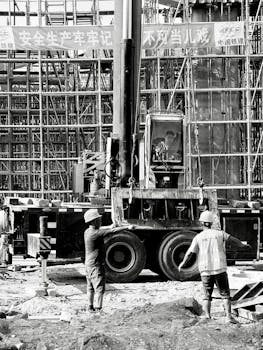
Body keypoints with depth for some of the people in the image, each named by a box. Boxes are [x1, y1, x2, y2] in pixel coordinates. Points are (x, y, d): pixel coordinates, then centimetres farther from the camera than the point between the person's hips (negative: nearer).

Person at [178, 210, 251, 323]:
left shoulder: (198, 237, -1)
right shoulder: (219, 233, 0)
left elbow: (190, 253, -2)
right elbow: (233, 240, 5)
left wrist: (182, 264, 14)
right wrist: (242, 245, 25)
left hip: (205, 271, 0)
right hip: (220, 269, 0)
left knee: (207, 296, 12)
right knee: (225, 294, 5)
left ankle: (207, 316, 1)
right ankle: (229, 316, -7)